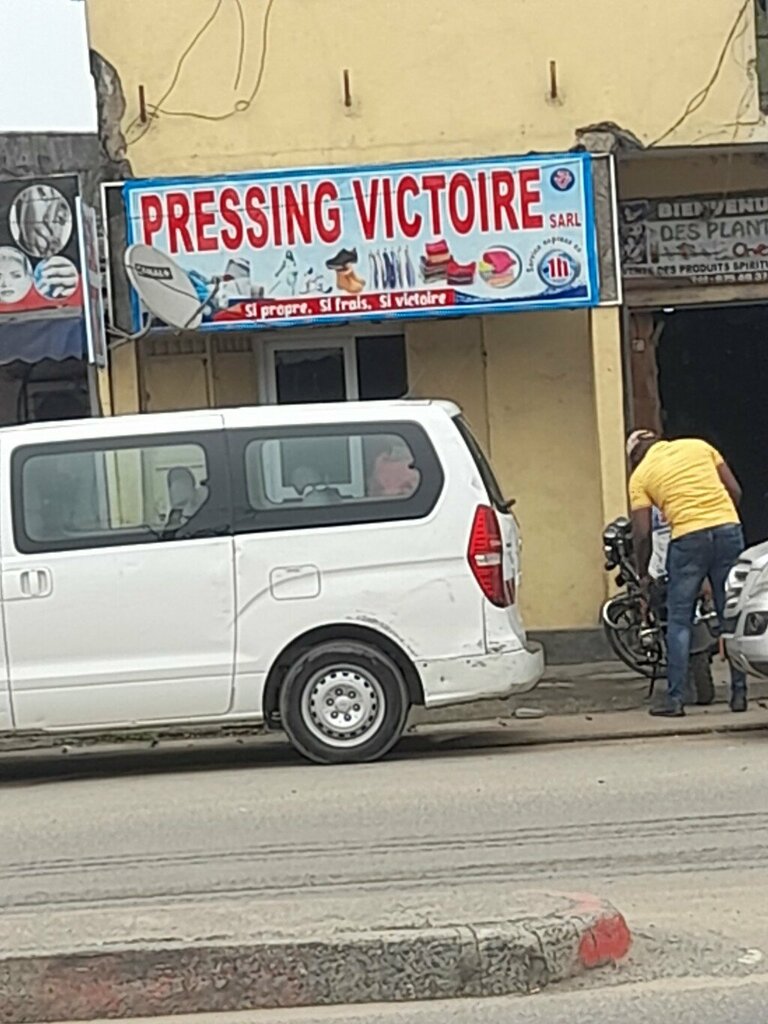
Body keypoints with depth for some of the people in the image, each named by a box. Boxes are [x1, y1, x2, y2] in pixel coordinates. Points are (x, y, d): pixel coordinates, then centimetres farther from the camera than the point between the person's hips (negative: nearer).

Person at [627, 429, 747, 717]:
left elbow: (642, 532, 4)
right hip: (728, 529, 3)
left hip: (688, 539, -3)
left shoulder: (640, 475, 9)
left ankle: (675, 699, 2)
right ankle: (739, 693, 11)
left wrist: (643, 574, 16)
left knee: (679, 620, 6)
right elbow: (735, 490, 12)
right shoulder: (698, 446, 16)